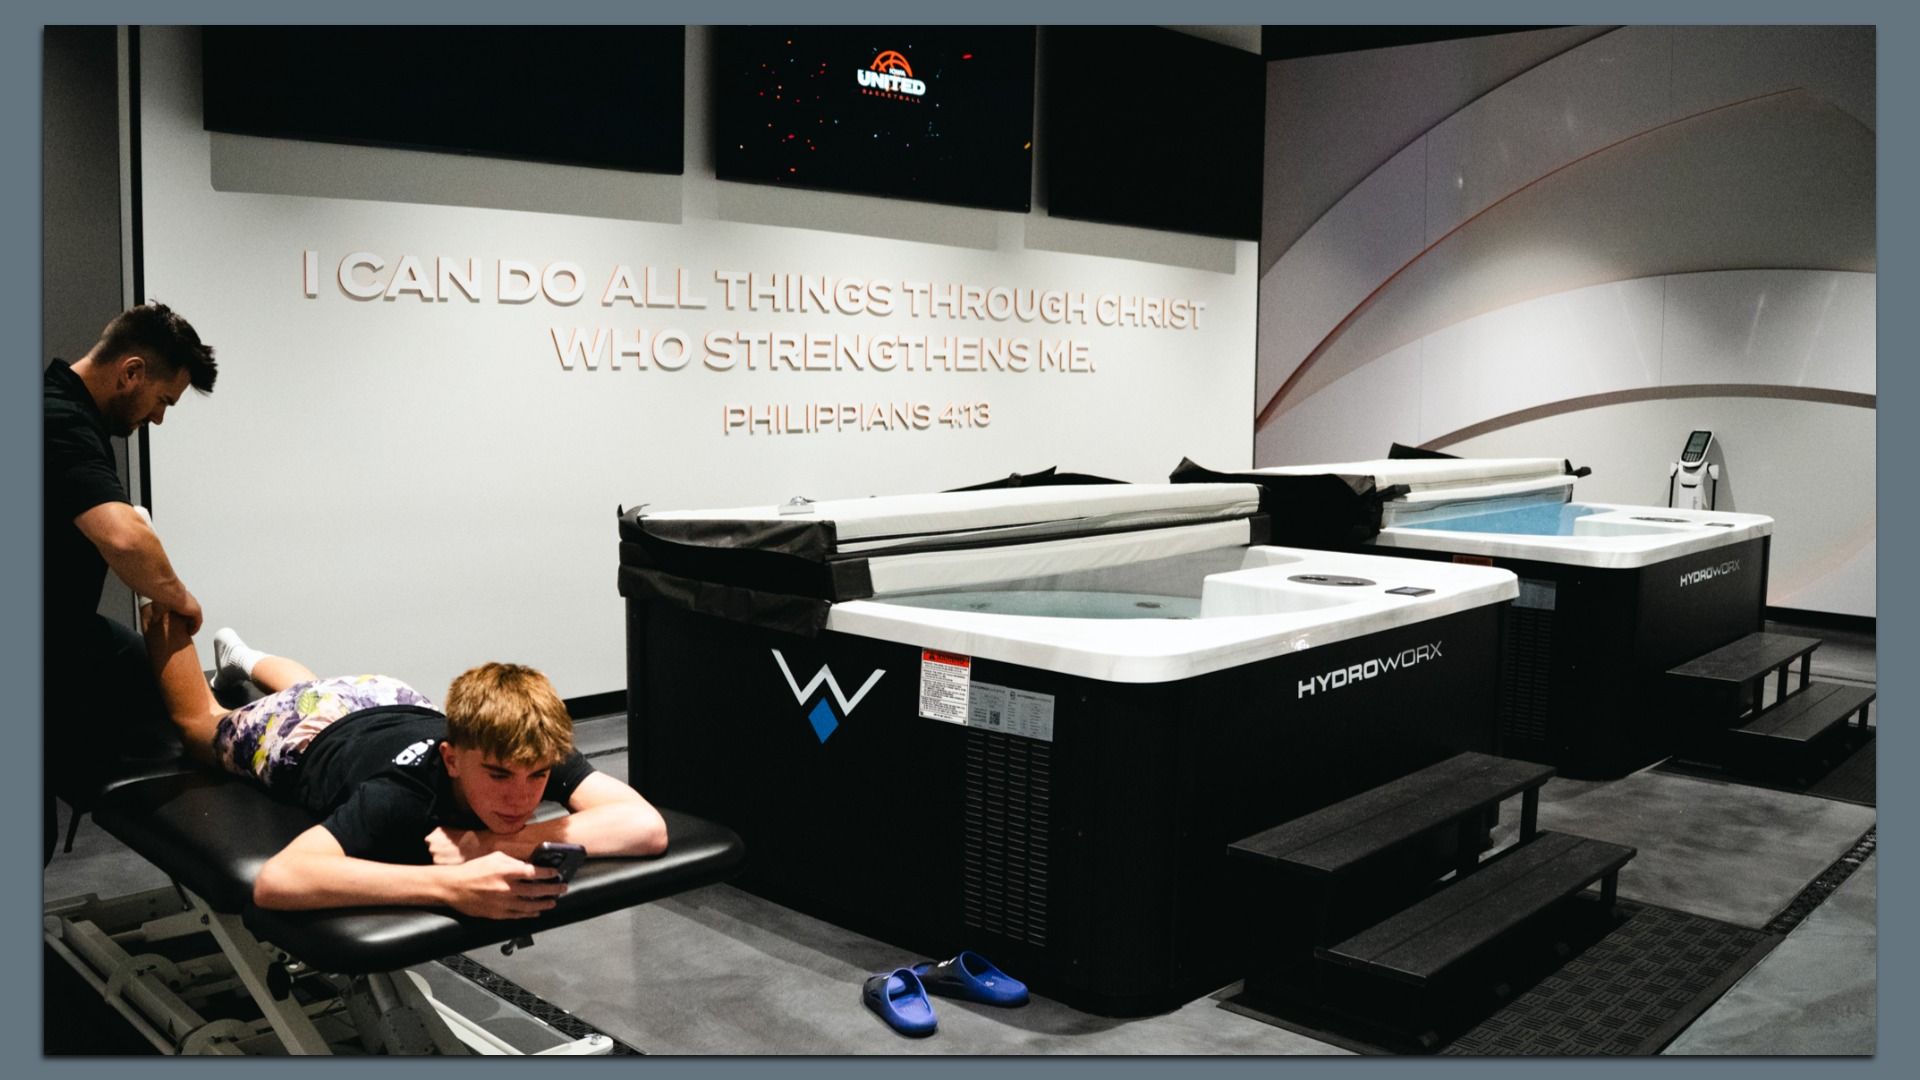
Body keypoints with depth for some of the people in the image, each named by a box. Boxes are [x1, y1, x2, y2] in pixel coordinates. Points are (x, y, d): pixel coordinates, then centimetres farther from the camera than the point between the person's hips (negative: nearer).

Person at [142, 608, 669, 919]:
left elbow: (647, 826, -51)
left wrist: (501, 844, -59)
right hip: (302, 736, -3)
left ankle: (243, 659, 67)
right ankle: (165, 609, 51)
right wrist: (451, 885, -71)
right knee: (199, 721, 31)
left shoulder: (535, 750, -41)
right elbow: (275, 881, -64)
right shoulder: (404, 797, -51)